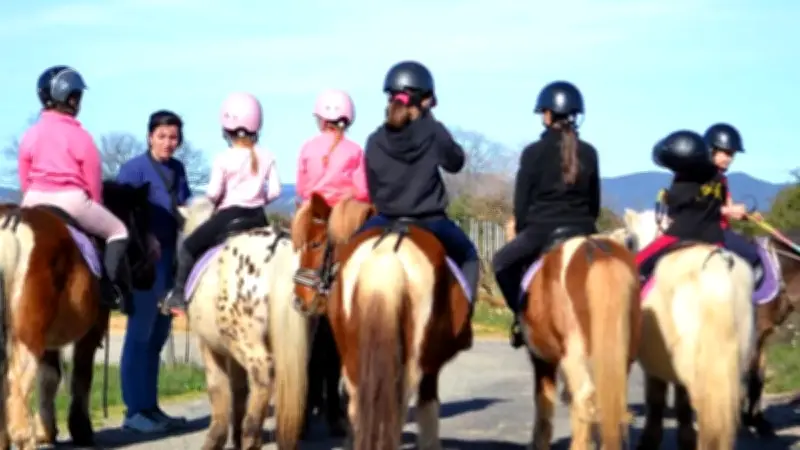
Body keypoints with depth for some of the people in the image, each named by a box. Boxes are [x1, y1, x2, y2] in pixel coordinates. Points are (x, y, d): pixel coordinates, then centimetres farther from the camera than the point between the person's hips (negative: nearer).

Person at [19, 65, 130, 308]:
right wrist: (95, 208, 13)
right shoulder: (79, 135, -7)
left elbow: (24, 180, 12)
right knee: (117, 230, 12)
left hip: (35, 201, 5)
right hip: (71, 200, -5)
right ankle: (113, 285, -3)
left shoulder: (30, 134, 7)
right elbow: (93, 182, -3)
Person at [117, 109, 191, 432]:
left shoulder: (178, 169, 11)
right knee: (140, 333, -3)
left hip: (174, 257, 7)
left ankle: (150, 407, 20)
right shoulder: (134, 168, -8)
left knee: (158, 335, 12)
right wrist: (145, 237, -27)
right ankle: (134, 411, 2)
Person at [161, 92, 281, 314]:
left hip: (229, 215, -4)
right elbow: (274, 191, -1)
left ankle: (179, 295, 6)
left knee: (189, 247, 11)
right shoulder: (266, 157, 0)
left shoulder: (224, 159, -10)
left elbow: (213, 193, -11)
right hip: (258, 217, 4)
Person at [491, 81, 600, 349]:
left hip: (541, 230, -3)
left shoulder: (534, 153, -6)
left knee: (502, 262, 21)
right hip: (582, 232, 3)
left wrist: (522, 233, 13)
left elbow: (521, 203, -1)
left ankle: (522, 314, 10)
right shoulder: (589, 153, 5)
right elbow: (595, 202, 12)